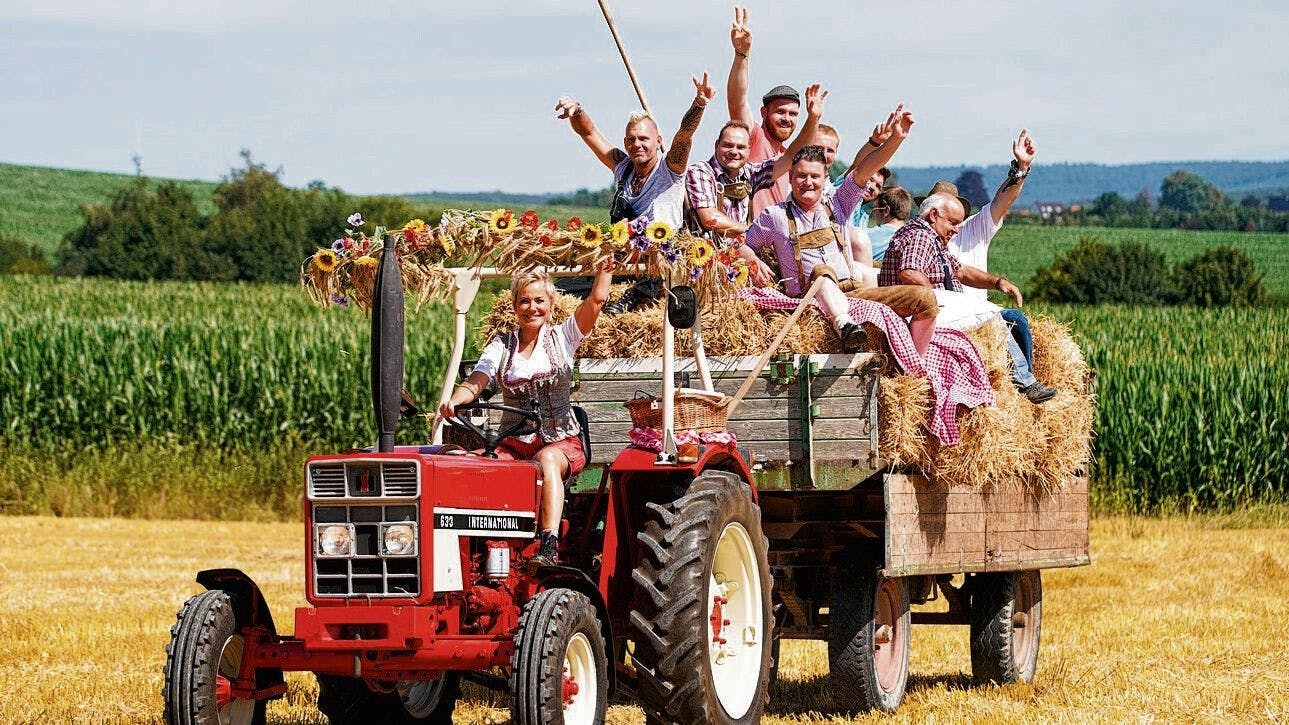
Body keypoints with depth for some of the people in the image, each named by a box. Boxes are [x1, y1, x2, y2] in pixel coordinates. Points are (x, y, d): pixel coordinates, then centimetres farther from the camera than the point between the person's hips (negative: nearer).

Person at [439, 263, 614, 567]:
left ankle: (549, 546, -51)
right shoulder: (501, 346, 11)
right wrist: (454, 401, -23)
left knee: (548, 459, -38)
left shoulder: (562, 338, 9)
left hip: (561, 442, -2)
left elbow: (597, 299, -2)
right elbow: (476, 381, -4)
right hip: (514, 444, 2)